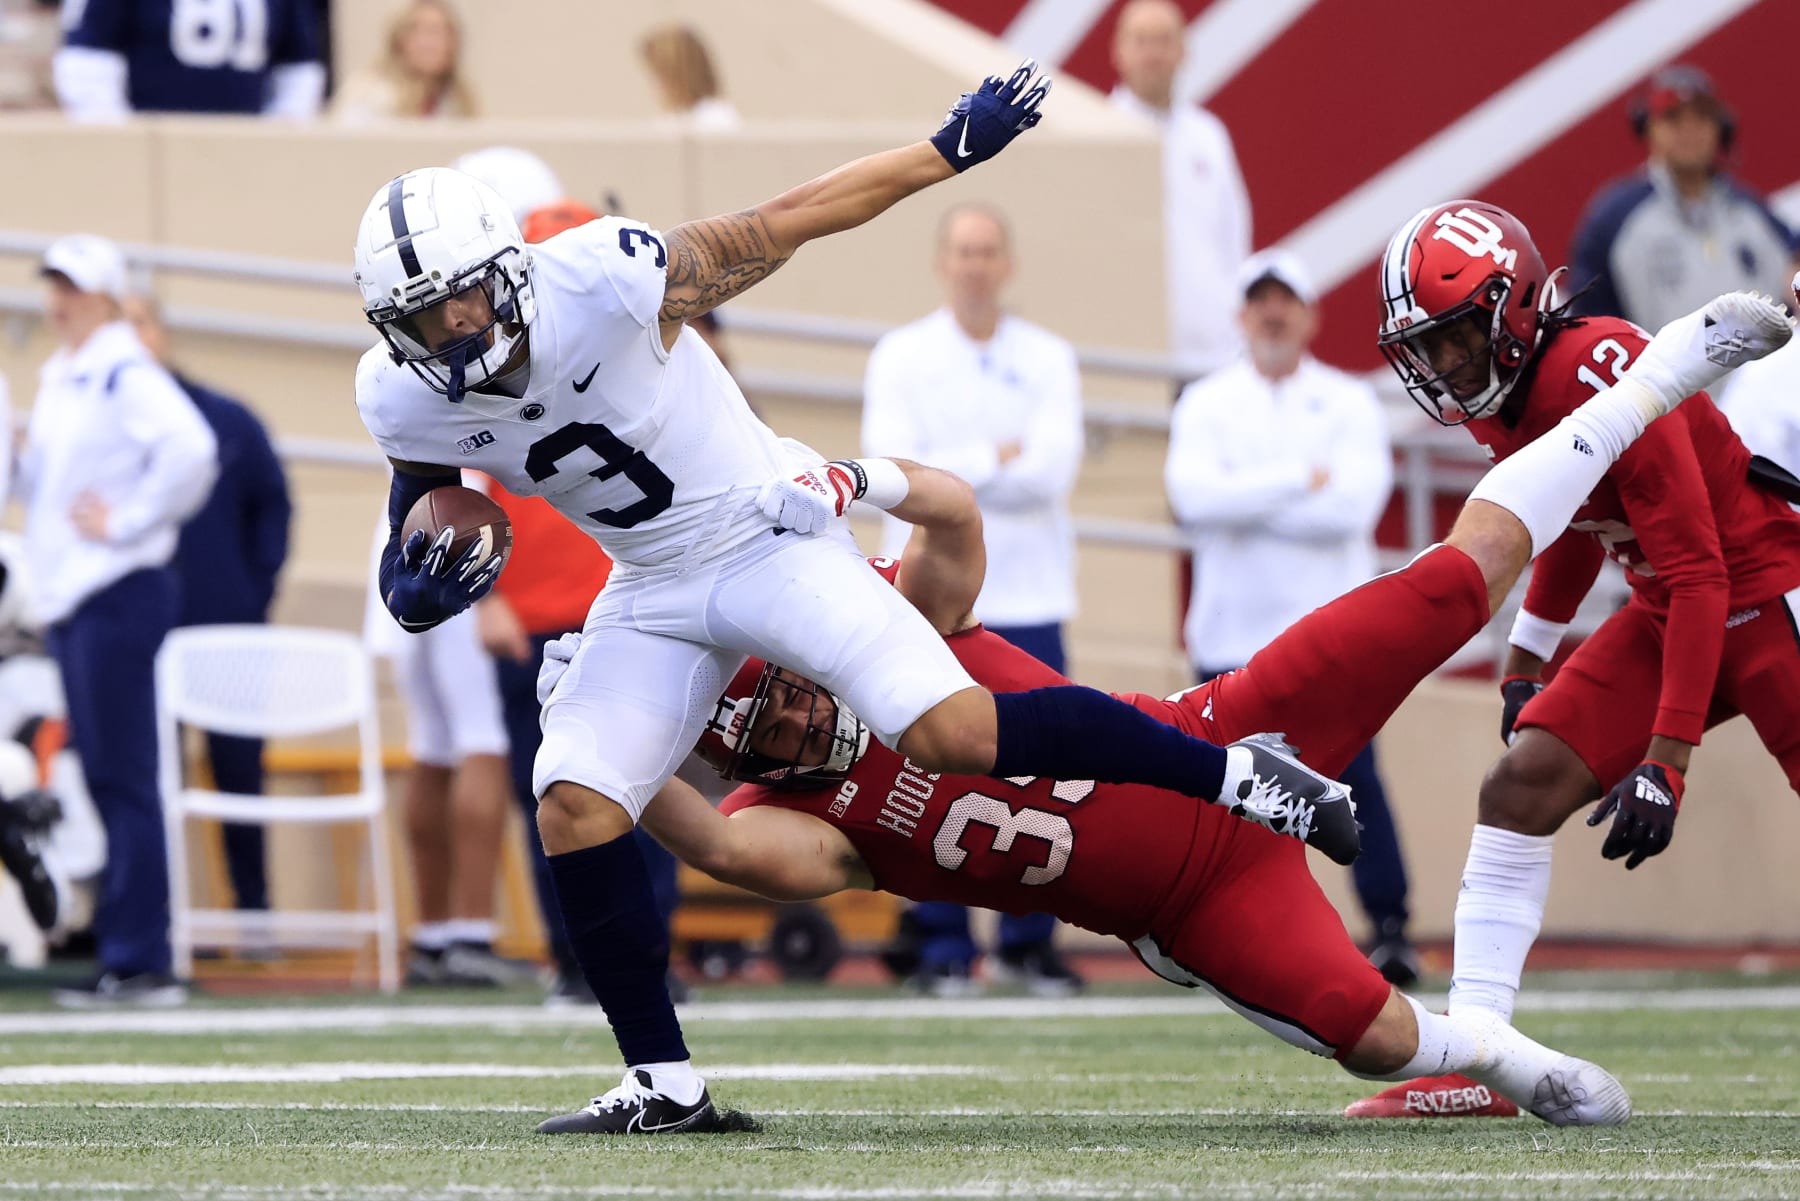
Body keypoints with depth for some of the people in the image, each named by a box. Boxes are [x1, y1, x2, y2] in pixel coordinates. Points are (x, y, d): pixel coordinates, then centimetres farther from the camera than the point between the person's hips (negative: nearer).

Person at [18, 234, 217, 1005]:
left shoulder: (124, 376, -12)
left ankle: (140, 961, -7)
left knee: (122, 778, -8)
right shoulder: (57, 379, 16)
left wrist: (128, 522, -18)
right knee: (105, 779, 9)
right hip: (67, 595, 9)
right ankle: (125, 955, 12)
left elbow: (190, 450, -26)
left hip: (117, 592, -9)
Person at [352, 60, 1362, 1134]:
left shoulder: (600, 285, -27)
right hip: (657, 592, 5)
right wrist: (415, 570, -10)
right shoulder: (405, 401, -12)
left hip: (769, 534, -5)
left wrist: (954, 149, -7)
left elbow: (780, 225, -15)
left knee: (955, 733, -21)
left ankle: (1236, 774, -5)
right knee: (574, 810, -11)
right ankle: (665, 1083, 2)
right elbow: (425, 479, 13)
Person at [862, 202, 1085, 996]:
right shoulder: (901, 358, 5)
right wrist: (998, 460, -8)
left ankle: (1029, 940, 6)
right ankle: (941, 946, 2)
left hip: (1029, 596, 1)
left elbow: (1054, 473, -6)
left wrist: (949, 475, -8)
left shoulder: (1049, 360, 8)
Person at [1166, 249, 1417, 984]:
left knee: (1354, 779, -10)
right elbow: (1193, 494, -12)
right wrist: (1302, 481, -14)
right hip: (1233, 637, 2)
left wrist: (1241, 505, -10)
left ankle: (1390, 930, -7)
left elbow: (1353, 505, -12)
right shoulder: (1205, 405, 7)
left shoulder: (1350, 405, 4)